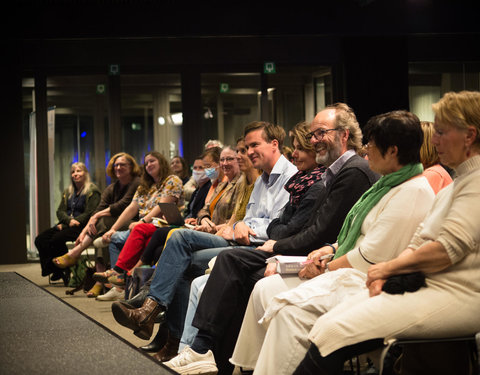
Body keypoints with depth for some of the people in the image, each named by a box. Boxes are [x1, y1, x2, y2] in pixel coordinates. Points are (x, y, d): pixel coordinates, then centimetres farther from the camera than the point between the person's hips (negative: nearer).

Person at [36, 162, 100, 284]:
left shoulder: (92, 191, -2)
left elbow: (89, 214, -11)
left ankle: (65, 270, -17)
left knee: (57, 239, -31)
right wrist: (69, 220, -10)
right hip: (66, 225, 8)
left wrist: (73, 222, -16)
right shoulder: (67, 192, 22)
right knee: (40, 239, -14)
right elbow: (60, 211, 12)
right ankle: (54, 270, -13)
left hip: (81, 227, -8)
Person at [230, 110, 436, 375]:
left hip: (369, 284, -11)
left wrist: (327, 267, -9)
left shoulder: (414, 193, -16)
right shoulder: (389, 184, 16)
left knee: (291, 308, -29)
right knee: (265, 289, 1)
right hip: (351, 272, 11)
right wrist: (331, 250, 5)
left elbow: (372, 257, -20)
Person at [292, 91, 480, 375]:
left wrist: (389, 267, -5)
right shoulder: (454, 186, 23)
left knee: (334, 333, -21)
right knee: (323, 326, -9)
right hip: (424, 285, 9)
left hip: (457, 296, -9)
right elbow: (419, 242, 18)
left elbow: (448, 250, -18)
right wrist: (385, 275, -1)